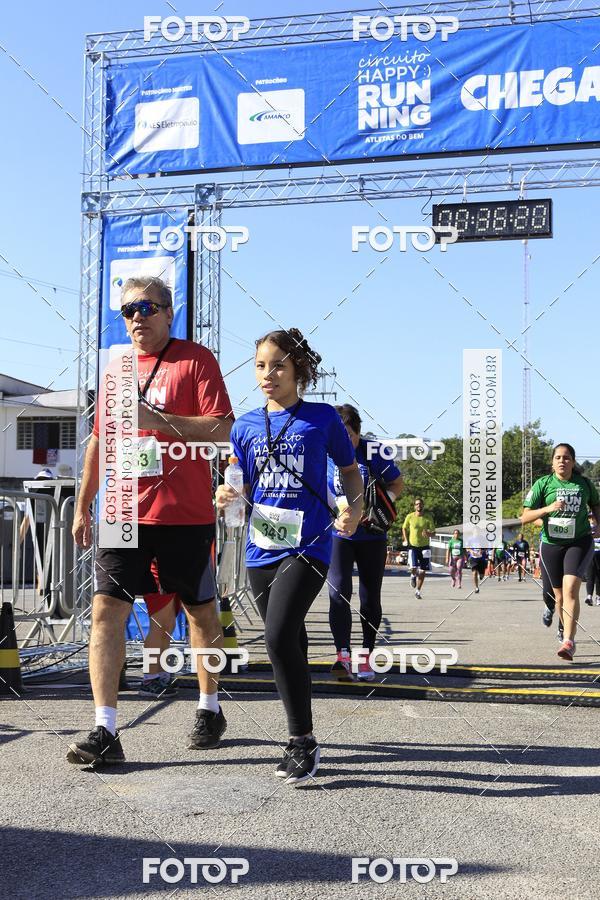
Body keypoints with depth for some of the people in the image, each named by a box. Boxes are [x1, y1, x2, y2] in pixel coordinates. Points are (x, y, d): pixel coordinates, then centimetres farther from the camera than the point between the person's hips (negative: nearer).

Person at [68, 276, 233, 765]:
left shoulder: (195, 359, -2)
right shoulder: (115, 368, 15)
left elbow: (222, 429, -12)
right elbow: (99, 440, 21)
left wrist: (158, 421, -21)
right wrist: (83, 507, 19)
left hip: (185, 514, -4)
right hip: (125, 513, 4)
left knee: (198, 609, 10)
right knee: (106, 609, -7)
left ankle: (210, 709, 29)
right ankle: (106, 731, -5)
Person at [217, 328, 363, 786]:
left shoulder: (322, 417, 0)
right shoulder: (246, 425, 10)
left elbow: (350, 469, 12)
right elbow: (244, 488, 15)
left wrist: (355, 507, -6)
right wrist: (227, 498, -7)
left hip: (308, 546, -5)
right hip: (262, 550, 5)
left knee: (279, 637, -21)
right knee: (290, 645, 14)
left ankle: (303, 741, -5)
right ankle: (302, 744, 30)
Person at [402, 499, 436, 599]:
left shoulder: (428, 518, -2)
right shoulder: (410, 517, -2)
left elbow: (433, 533, -1)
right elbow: (404, 528, 12)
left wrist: (428, 534, -24)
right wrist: (406, 540, 0)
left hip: (424, 546, 1)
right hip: (413, 546, -1)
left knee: (422, 571, 2)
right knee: (413, 568, -16)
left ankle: (417, 591, 17)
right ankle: (413, 576, 22)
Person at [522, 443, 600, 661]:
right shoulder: (543, 484, -3)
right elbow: (525, 517, -7)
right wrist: (548, 508, -21)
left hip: (580, 542, -1)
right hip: (551, 544, 1)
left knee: (570, 588, -19)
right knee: (559, 594, 10)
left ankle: (568, 642, -22)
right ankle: (567, 632, 31)